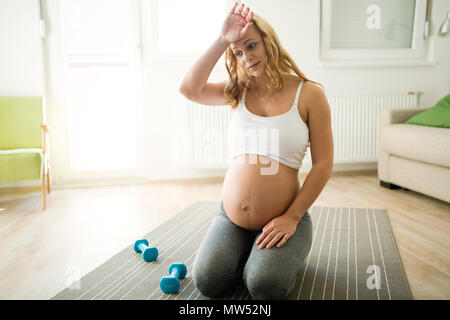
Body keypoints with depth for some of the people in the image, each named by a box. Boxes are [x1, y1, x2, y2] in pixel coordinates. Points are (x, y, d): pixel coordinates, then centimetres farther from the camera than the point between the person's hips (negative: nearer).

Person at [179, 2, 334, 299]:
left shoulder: (308, 94, -5)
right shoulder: (238, 93, 7)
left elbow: (323, 163, -8)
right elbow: (189, 89, -10)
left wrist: (292, 217, -13)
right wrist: (223, 40, -13)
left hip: (281, 220, -3)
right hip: (231, 218, 3)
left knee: (265, 286, -21)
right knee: (208, 282, -13)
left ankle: (290, 252, 13)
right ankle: (247, 252, 19)